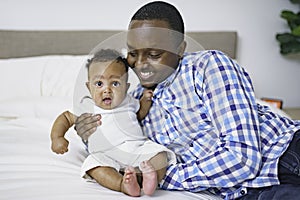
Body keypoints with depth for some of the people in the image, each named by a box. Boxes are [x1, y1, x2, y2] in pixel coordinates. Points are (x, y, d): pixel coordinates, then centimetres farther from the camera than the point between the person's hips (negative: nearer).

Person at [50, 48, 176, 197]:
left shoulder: (128, 103, 14)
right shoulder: (87, 108, 6)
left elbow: (139, 115, 34)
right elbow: (65, 117, 18)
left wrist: (145, 101, 14)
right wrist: (57, 137, 2)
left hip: (137, 148, 3)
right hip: (106, 155, -2)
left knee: (159, 155, -22)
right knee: (95, 166, -32)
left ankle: (150, 178, -48)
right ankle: (123, 184, -51)